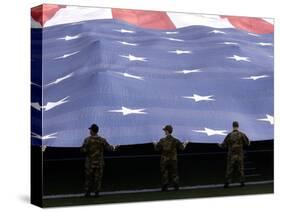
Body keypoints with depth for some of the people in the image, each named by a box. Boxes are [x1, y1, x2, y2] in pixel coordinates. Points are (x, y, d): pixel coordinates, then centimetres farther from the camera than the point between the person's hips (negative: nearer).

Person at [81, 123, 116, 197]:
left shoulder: (87, 140, -9)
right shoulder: (102, 140, -3)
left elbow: (83, 150, -12)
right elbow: (109, 148, 1)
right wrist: (114, 147, 22)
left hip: (90, 162, -1)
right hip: (99, 162, 1)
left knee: (88, 178, 8)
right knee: (98, 178, 7)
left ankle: (87, 193, 8)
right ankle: (97, 193, 6)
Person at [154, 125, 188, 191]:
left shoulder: (162, 141, -11)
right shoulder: (175, 141, -6)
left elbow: (157, 149, -7)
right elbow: (182, 147, -1)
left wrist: (155, 144, 14)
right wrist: (185, 144, 21)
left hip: (164, 160, -2)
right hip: (173, 160, 2)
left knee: (164, 173, 7)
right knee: (174, 173, 11)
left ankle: (165, 187, 7)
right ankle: (176, 186, 8)